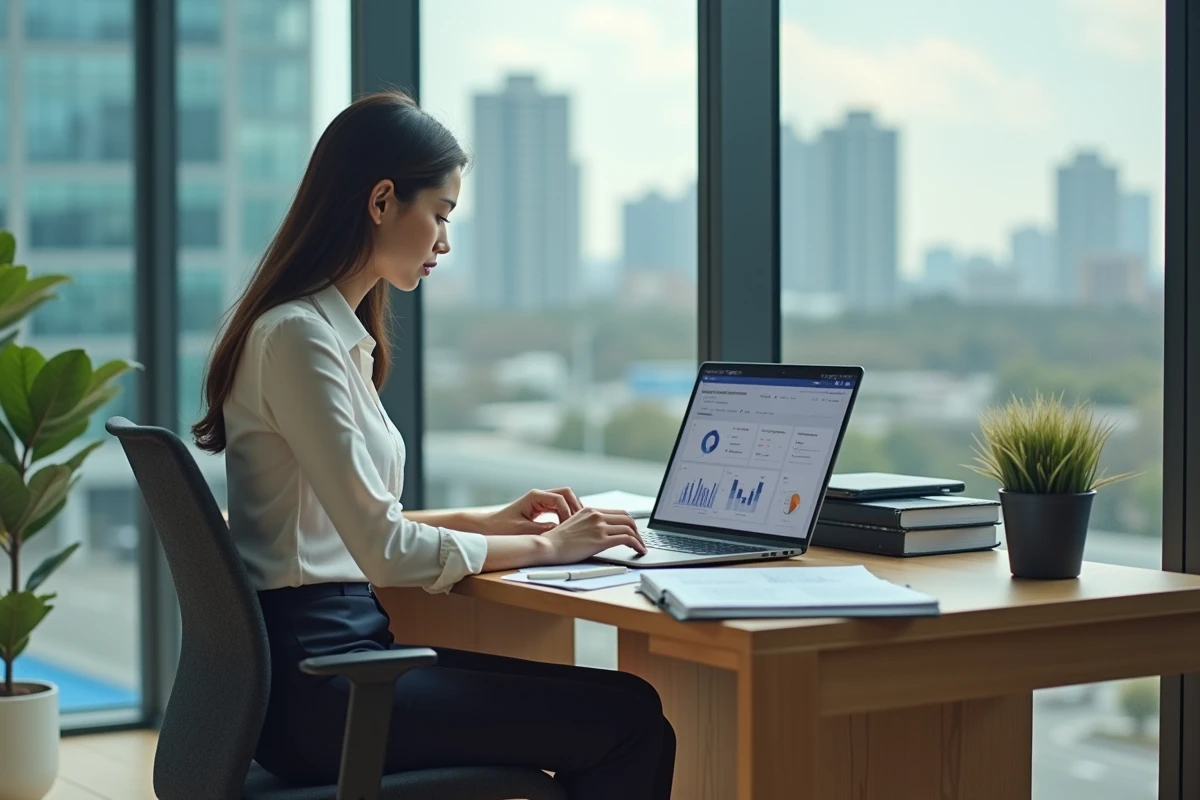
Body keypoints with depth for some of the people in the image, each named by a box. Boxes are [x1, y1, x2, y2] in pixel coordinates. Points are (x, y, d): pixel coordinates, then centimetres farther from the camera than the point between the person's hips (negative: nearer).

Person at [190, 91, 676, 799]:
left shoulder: (339, 332, 16)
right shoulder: (298, 337, -15)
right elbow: (387, 553, -19)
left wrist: (489, 521, 13)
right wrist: (543, 547, -8)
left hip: (340, 649, 10)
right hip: (312, 689, -10)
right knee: (628, 718, -15)